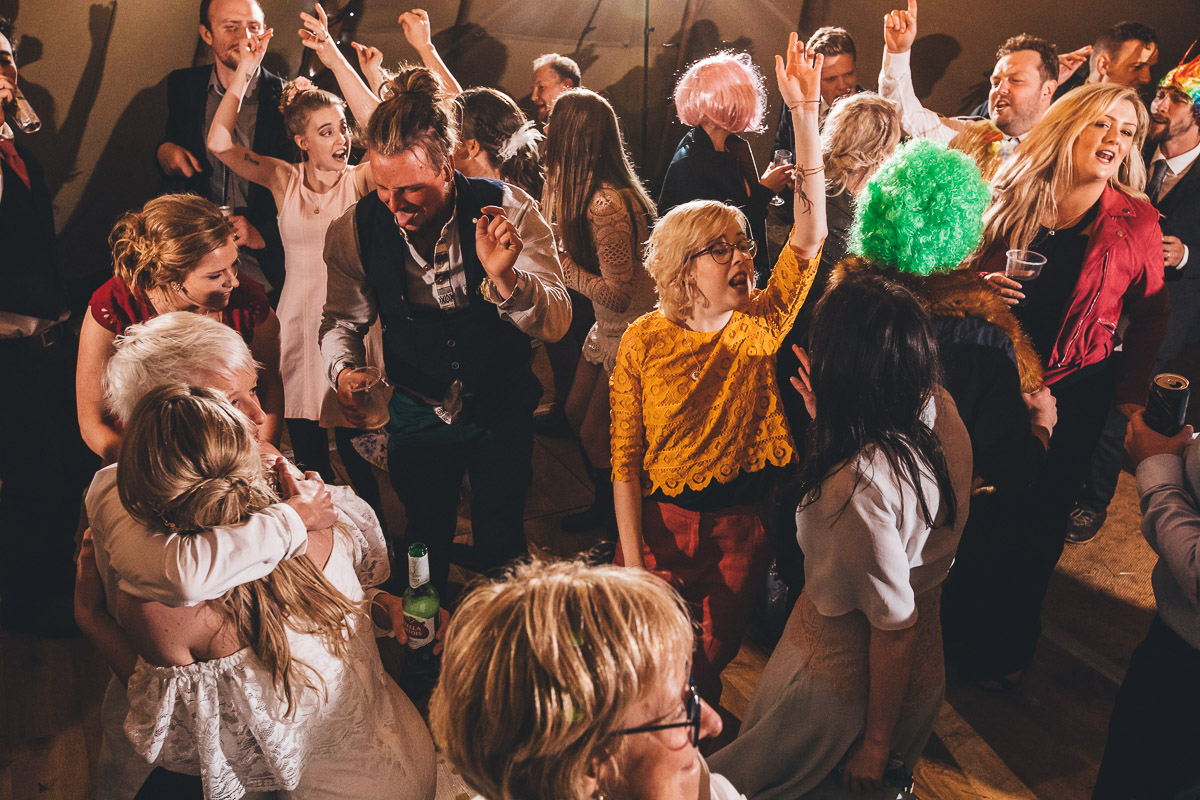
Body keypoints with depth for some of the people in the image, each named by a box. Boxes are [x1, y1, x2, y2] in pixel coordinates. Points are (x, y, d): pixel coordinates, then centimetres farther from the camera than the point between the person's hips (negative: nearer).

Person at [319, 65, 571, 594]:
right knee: (426, 545, 20)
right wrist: (343, 370, -26)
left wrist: (504, 277, -45)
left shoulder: (509, 210, -21)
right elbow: (343, 319, -4)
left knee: (500, 548, 16)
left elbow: (556, 323, -25)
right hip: (416, 414, 1)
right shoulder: (356, 228, -16)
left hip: (501, 411, -1)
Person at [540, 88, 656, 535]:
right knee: (576, 413, 18)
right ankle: (605, 505, 39)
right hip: (609, 327, 9)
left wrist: (562, 264, -19)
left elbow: (616, 293, -27)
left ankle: (625, 530, 27)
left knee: (595, 433, 4)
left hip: (632, 331, -9)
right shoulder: (588, 189, -2)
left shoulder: (606, 203, -30)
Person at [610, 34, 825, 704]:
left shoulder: (761, 324, -8)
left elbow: (810, 234, -20)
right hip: (660, 521, -2)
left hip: (741, 524, 2)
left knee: (717, 653, 21)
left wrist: (806, 111, -25)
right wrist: (632, 561, -13)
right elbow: (626, 459, -10)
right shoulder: (644, 341, -12)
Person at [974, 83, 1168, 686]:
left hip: (1073, 394, 0)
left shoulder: (1136, 224, -7)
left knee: (1039, 521, 8)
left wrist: (1130, 397, 1)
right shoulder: (1010, 197, -6)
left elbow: (1151, 315, 4)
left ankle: (1011, 642, 31)